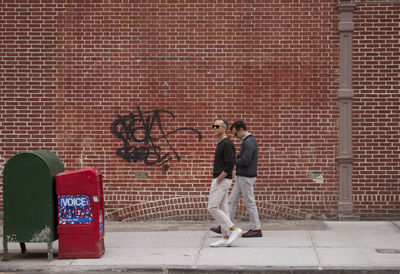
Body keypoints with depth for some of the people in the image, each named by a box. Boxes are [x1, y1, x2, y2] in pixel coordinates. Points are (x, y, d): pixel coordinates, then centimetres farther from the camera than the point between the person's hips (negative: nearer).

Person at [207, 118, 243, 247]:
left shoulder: (227, 144, -15)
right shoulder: (220, 143, 17)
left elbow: (230, 165, -22)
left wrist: (217, 180, -18)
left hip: (222, 180, -10)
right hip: (219, 180, 10)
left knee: (213, 208, -12)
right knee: (222, 209, 8)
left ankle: (234, 230, -8)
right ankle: (226, 238, 10)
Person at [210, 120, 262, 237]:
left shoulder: (249, 142, -18)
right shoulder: (247, 140, 15)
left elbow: (245, 161, -24)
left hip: (246, 177, -10)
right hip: (242, 177, 10)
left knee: (250, 203, -2)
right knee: (232, 201, 9)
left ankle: (256, 229, 6)